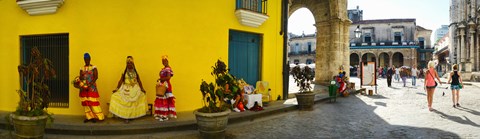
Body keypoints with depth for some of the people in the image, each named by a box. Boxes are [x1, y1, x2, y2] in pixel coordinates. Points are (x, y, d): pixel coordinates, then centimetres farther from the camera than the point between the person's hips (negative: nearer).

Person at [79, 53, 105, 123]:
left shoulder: (93, 67, -1)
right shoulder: (82, 68, 12)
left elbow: (96, 77, -9)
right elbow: (80, 78, 8)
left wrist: (90, 85, -19)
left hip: (91, 87, -4)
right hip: (84, 88, 4)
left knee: (92, 101, -7)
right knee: (85, 102, 4)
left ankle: (95, 116, 0)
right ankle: (89, 117, 10)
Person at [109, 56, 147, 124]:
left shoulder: (135, 72, 5)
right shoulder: (124, 72, 1)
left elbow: (139, 81, 7)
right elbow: (120, 81, 1)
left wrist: (142, 89, 3)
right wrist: (117, 88, -6)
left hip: (135, 89, 2)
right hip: (126, 89, -1)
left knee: (133, 103, -3)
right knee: (126, 103, -8)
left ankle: (132, 116, 7)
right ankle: (126, 118, -5)